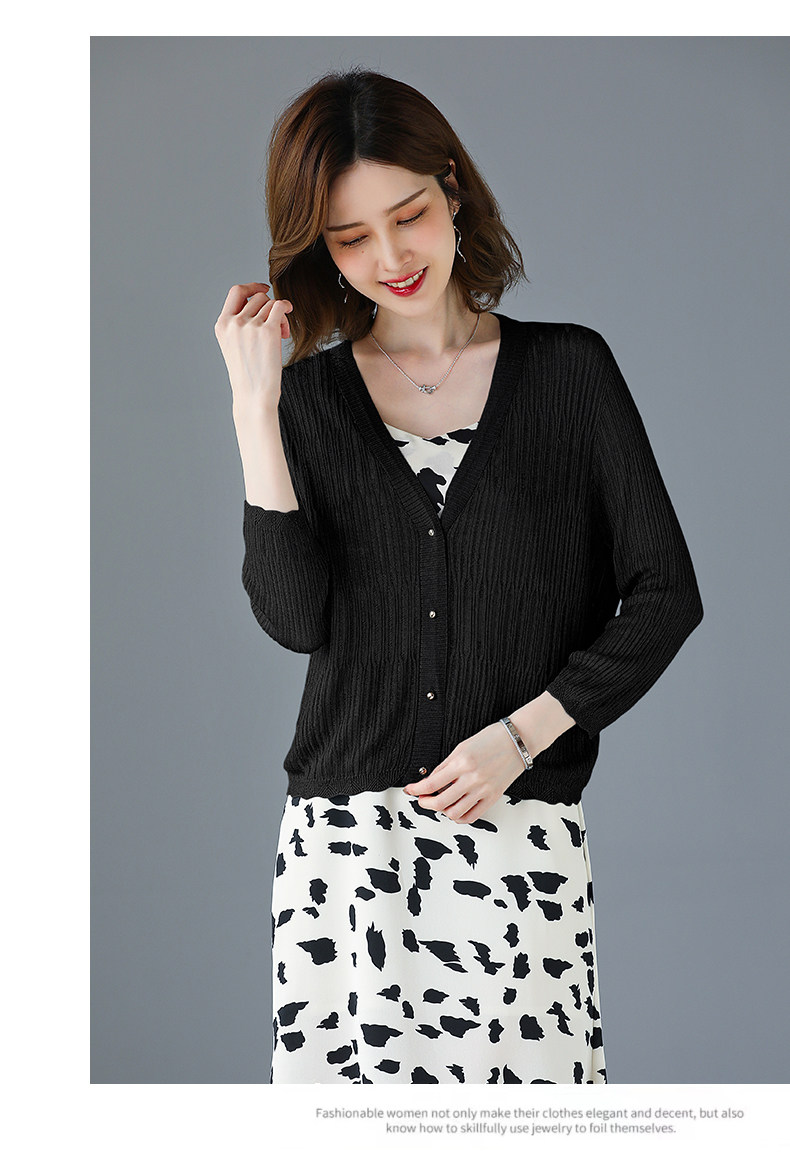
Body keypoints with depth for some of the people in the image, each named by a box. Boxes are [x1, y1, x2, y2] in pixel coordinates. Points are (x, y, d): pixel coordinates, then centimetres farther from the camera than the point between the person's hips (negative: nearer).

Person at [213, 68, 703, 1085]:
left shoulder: (568, 368, 6)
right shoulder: (309, 396, 9)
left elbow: (664, 593, 4)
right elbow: (293, 618, -4)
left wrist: (518, 737, -6)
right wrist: (256, 409, -8)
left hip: (521, 829, -1)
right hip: (342, 839, 1)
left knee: (530, 1075, -9)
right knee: (345, 1069, -7)